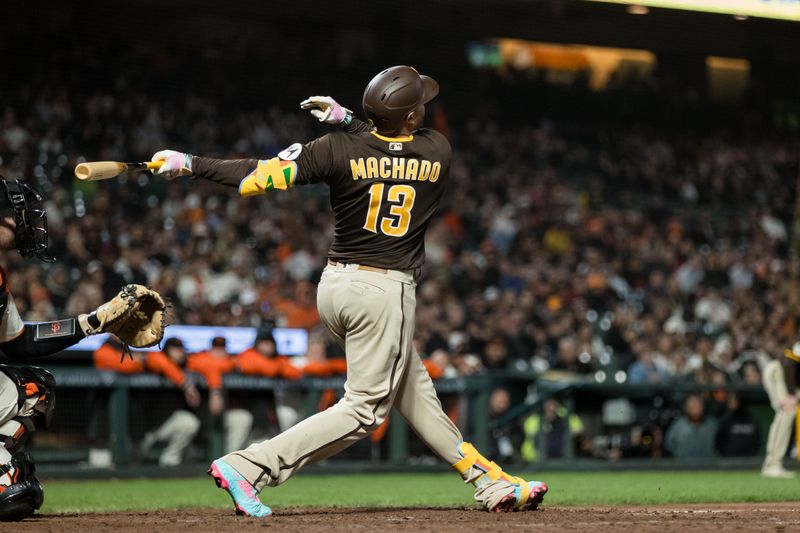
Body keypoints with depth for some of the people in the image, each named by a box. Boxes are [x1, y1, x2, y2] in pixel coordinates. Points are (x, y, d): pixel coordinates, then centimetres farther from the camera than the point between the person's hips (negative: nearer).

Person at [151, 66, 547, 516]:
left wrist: (189, 164, -9)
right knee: (364, 410, -1)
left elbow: (261, 177, -15)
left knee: (415, 390, 15)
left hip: (335, 285, 5)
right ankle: (248, 467, -15)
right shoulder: (439, 151, -5)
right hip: (385, 292, -5)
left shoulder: (340, 149, -8)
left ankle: (489, 481, 26)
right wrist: (348, 120, 11)